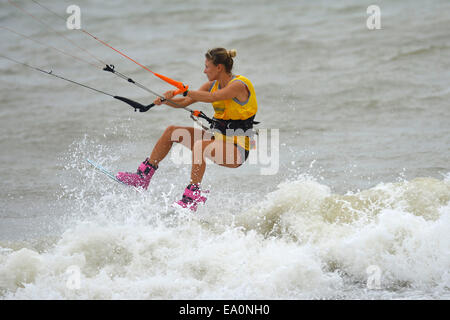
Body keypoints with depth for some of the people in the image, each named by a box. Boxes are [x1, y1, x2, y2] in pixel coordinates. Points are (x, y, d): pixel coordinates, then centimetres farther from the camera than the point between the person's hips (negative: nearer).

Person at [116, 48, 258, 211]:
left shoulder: (239, 85, -16)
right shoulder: (213, 85, 9)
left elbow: (212, 97, -31)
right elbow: (185, 102, 8)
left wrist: (183, 91, -34)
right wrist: (165, 100, -10)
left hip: (237, 150, -9)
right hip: (218, 138, 9)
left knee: (199, 146, -37)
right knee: (172, 131, 3)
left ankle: (192, 197, -33)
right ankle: (142, 176, 5)